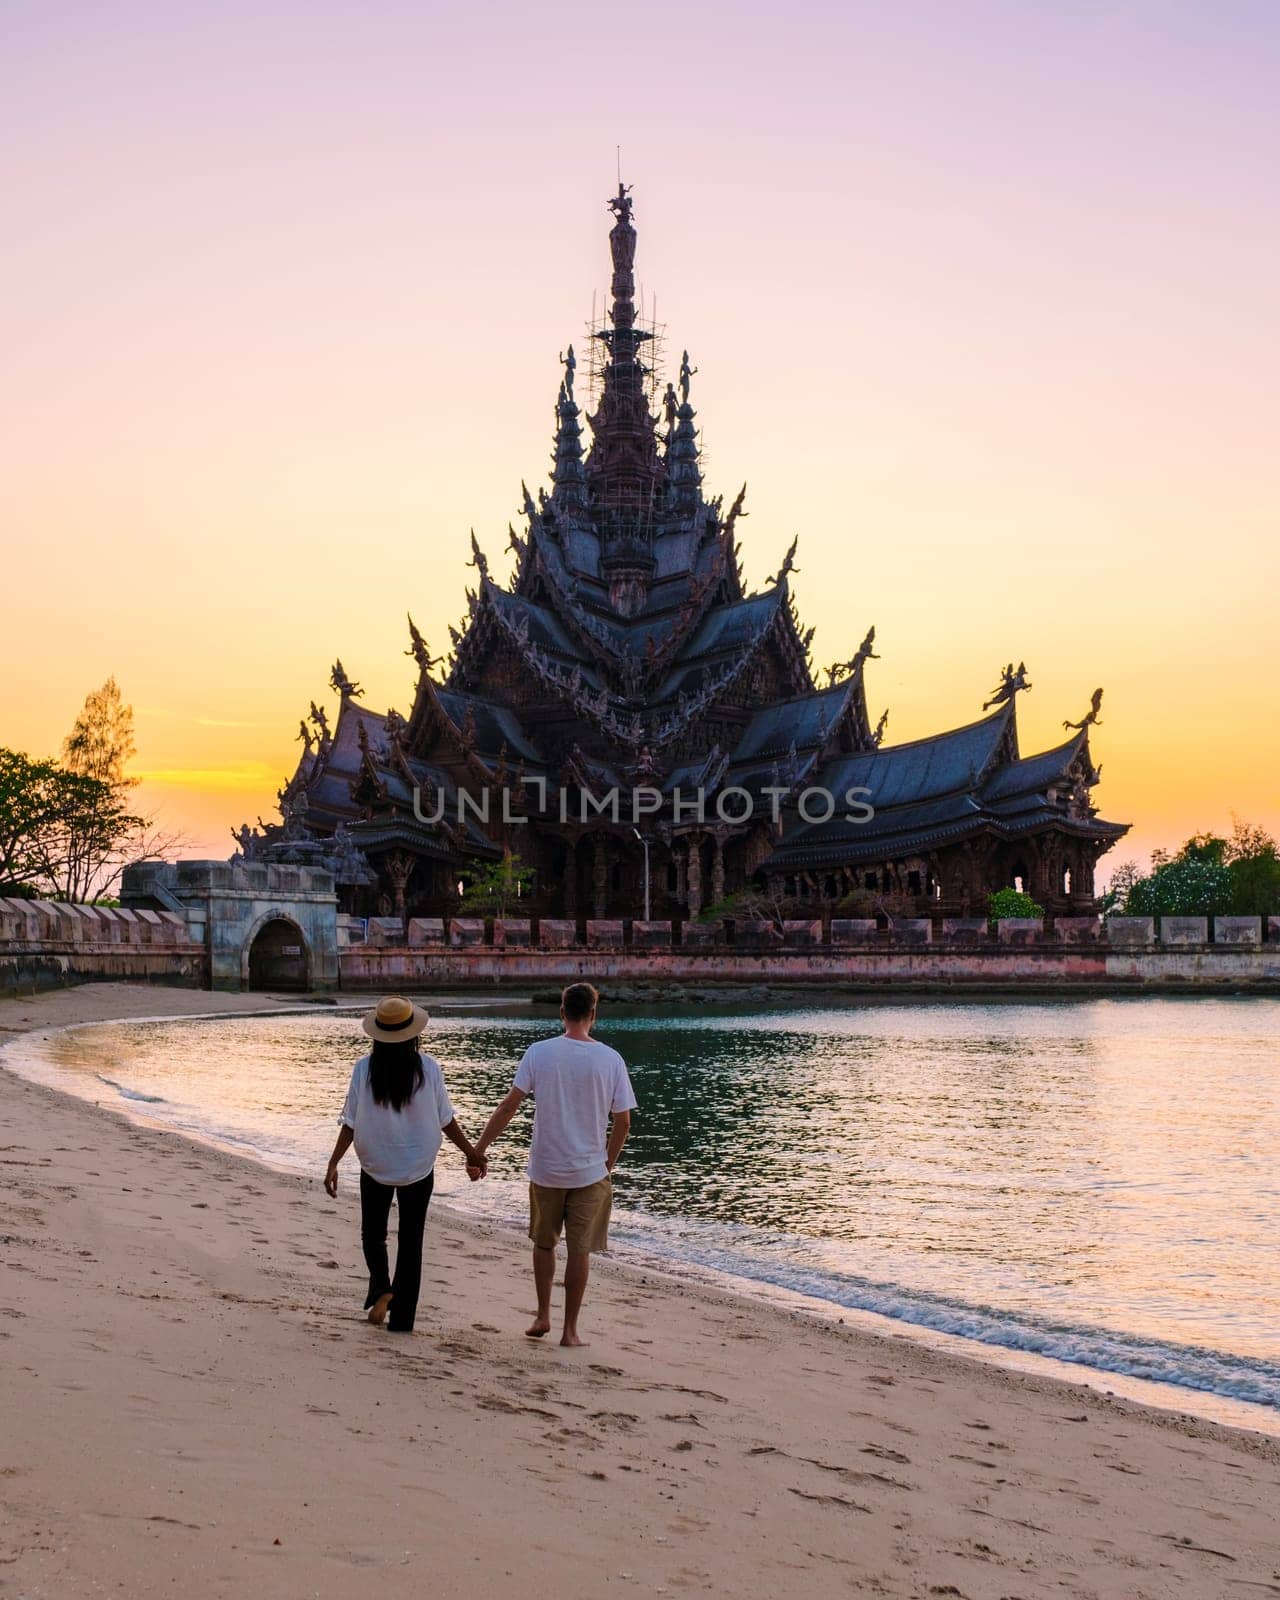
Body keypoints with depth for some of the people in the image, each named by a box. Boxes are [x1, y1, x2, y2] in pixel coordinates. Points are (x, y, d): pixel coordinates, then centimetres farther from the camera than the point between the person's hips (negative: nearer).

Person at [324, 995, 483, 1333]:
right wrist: (471, 1152, 8)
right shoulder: (427, 1068, -10)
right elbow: (446, 1120, -5)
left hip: (375, 1166, 0)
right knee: (410, 1241, 11)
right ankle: (402, 1318, 13)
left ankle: (380, 1288, -5)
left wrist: (333, 1164, -2)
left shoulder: (364, 1069, -11)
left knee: (373, 1233, 19)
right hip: (418, 1167, 0)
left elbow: (351, 1122, -9)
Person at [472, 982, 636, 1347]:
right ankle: (570, 1330, 11)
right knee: (579, 1250, 7)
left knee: (544, 1244, 20)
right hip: (590, 1171, -1)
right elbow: (623, 1122, -2)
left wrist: (478, 1149, -3)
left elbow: (509, 1106, -10)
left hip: (545, 1169, 1)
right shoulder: (610, 1059, -6)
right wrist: (608, 1164, 13)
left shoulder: (539, 1053, -7)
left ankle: (543, 1317, 25)